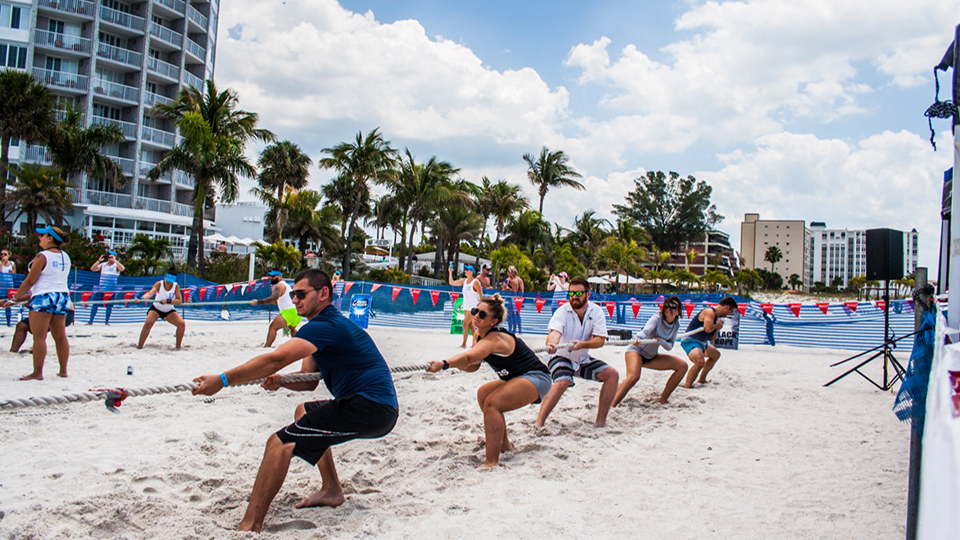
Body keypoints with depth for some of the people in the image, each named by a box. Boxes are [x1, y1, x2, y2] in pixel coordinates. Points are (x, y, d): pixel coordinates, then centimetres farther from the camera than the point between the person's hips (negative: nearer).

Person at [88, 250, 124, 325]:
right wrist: (99, 260, -5)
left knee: (109, 305, 2)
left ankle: (107, 321, 13)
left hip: (111, 290, -2)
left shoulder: (116, 265, 1)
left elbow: (122, 269, -22)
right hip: (101, 289, 2)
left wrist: (115, 260, -23)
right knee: (95, 304, -2)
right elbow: (92, 269, 2)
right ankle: (90, 321, 5)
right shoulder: (103, 264, 10)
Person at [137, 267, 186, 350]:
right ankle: (139, 346, -17)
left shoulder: (176, 286, -14)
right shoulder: (159, 284, -18)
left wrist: (168, 301, -37)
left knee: (182, 324, -18)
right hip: (156, 308, -2)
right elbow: (150, 293, -34)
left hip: (169, 311, 2)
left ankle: (178, 346, 0)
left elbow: (179, 301, -21)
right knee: (148, 323, -28)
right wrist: (142, 298, -54)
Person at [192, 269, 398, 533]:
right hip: (379, 411, 11)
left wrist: (222, 380, -21)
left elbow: (275, 359, -23)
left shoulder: (325, 325, -11)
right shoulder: (331, 324, 22)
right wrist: (280, 380, 2)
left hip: (370, 409, -11)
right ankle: (332, 490, 29)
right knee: (305, 412, 32)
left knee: (281, 442, -16)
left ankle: (249, 526, -18)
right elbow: (308, 381, 23)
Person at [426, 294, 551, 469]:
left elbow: (469, 357, -44)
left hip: (537, 378, -11)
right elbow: (473, 366, 3)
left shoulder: (495, 339, -26)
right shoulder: (480, 335, 5)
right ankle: (504, 444, 32)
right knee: (483, 393, 21)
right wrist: (457, 363, -18)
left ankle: (492, 462, -31)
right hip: (518, 378, 11)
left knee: (492, 403, -26)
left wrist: (443, 364, -59)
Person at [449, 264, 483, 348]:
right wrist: (450, 272, 1)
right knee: (470, 325, 11)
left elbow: (481, 295, -10)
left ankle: (464, 344, -5)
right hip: (466, 306, 8)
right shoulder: (464, 281, 9)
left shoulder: (475, 282, -11)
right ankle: (476, 341, 21)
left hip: (473, 307, -8)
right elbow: (451, 282, 10)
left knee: (465, 324, -11)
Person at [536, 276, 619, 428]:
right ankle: (538, 424, -31)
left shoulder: (596, 311, -8)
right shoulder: (562, 312, -17)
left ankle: (601, 421, -7)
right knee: (562, 382, -33)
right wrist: (551, 343, -60)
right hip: (562, 358, -4)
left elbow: (600, 340, -16)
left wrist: (583, 344, -37)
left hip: (584, 360, 4)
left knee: (612, 374, -14)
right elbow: (555, 331, -36)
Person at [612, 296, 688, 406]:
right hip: (636, 351, -7)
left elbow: (670, 346, 1)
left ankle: (663, 399, 1)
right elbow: (646, 330, -37)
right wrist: (637, 338, -59)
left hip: (651, 357, 7)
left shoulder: (676, 324, 1)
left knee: (682, 366, -2)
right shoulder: (657, 318, -18)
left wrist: (661, 342, -22)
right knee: (633, 377, -35)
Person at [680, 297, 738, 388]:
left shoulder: (715, 315, 13)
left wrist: (717, 330, 0)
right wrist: (716, 325, -15)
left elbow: (711, 338, 19)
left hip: (701, 343, 11)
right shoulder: (710, 312, -18)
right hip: (690, 341, -11)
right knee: (700, 362, -37)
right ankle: (686, 387, -33)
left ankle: (702, 379, 37)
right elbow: (708, 328, -37)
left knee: (716, 355, 33)